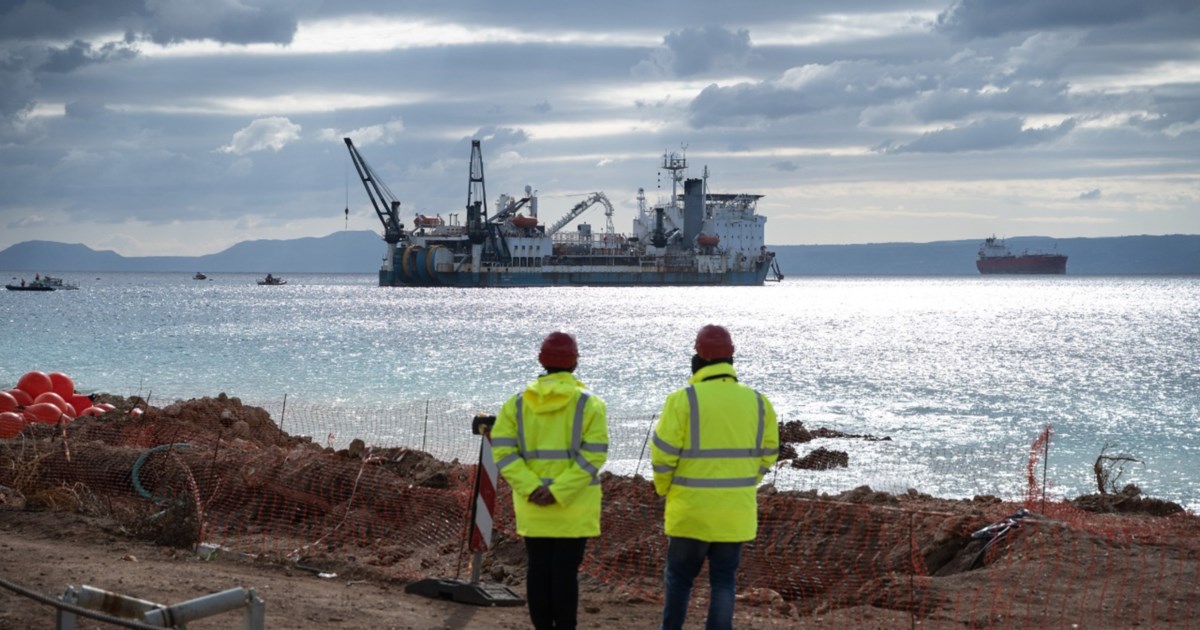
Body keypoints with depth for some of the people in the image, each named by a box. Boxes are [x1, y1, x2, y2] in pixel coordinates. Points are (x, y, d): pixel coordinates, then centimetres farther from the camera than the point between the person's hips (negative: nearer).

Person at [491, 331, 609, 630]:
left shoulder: (517, 403, 4)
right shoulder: (589, 404, -5)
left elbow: (503, 450, -6)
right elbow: (593, 455, -16)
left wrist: (531, 488, -12)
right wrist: (560, 491, -18)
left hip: (531, 506, 3)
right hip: (574, 508, -3)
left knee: (537, 569, 9)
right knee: (566, 570, 0)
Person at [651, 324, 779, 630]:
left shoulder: (683, 399, -11)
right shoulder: (757, 402, 1)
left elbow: (663, 454, -10)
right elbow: (767, 455, 7)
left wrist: (666, 490, 7)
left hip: (691, 510, -3)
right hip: (737, 512, 3)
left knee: (679, 576, 13)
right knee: (723, 580, 11)